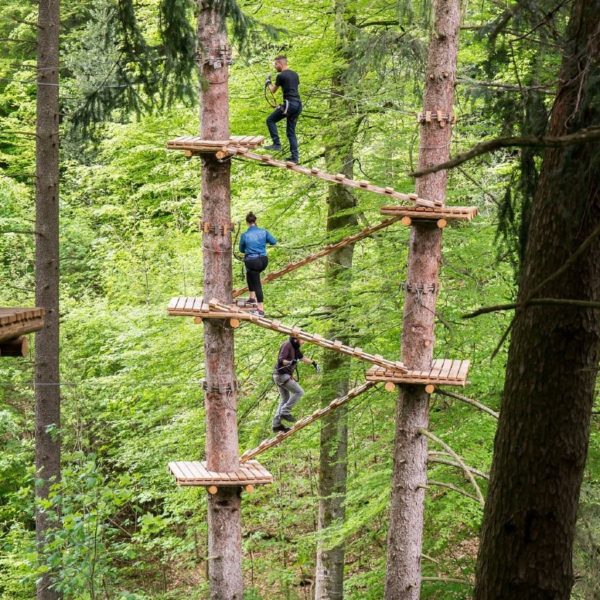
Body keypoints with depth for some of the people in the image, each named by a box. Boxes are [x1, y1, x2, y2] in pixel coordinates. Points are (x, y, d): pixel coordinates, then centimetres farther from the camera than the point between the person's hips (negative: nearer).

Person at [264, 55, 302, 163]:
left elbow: (273, 90, 6)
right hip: (298, 104, 8)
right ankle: (295, 156, 6)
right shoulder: (295, 74, 16)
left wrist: (268, 83, 26)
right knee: (291, 131, 12)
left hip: (289, 104, -8)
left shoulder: (281, 76, -6)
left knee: (270, 120, 5)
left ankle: (276, 144, -4)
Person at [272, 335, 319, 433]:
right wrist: (289, 362, -45)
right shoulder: (287, 345, -16)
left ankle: (276, 424, 12)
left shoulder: (294, 347, 13)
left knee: (285, 399, 12)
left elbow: (302, 358, 30)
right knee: (299, 392, -12)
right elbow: (281, 360, -26)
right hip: (282, 374, -10)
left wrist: (314, 363, 33)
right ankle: (285, 412, -12)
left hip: (285, 375, 10)